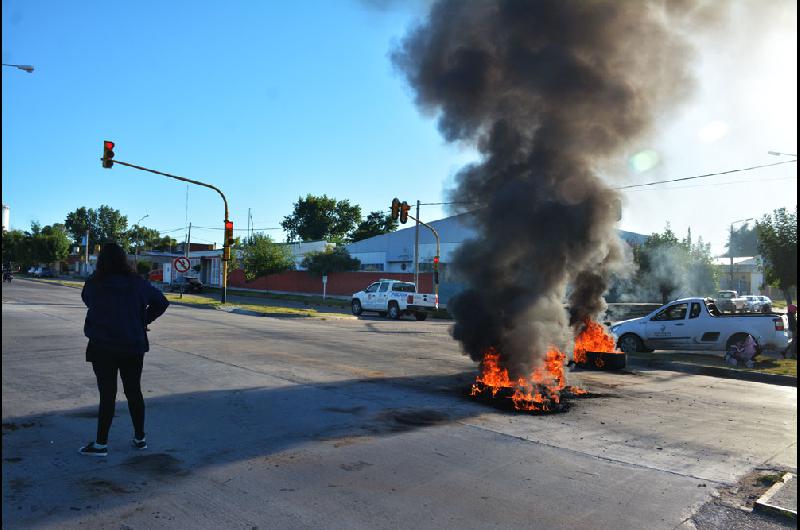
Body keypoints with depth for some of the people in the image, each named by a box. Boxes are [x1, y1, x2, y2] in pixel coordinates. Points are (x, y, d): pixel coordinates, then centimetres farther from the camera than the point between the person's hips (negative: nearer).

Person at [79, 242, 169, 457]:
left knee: (107, 394, 4)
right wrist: (144, 320, 10)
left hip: (103, 348, -2)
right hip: (133, 347, 2)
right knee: (134, 392, 13)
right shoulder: (137, 283, -4)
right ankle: (140, 438, 23)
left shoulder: (93, 285, -10)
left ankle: (101, 444, 11)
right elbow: (161, 302, 3)